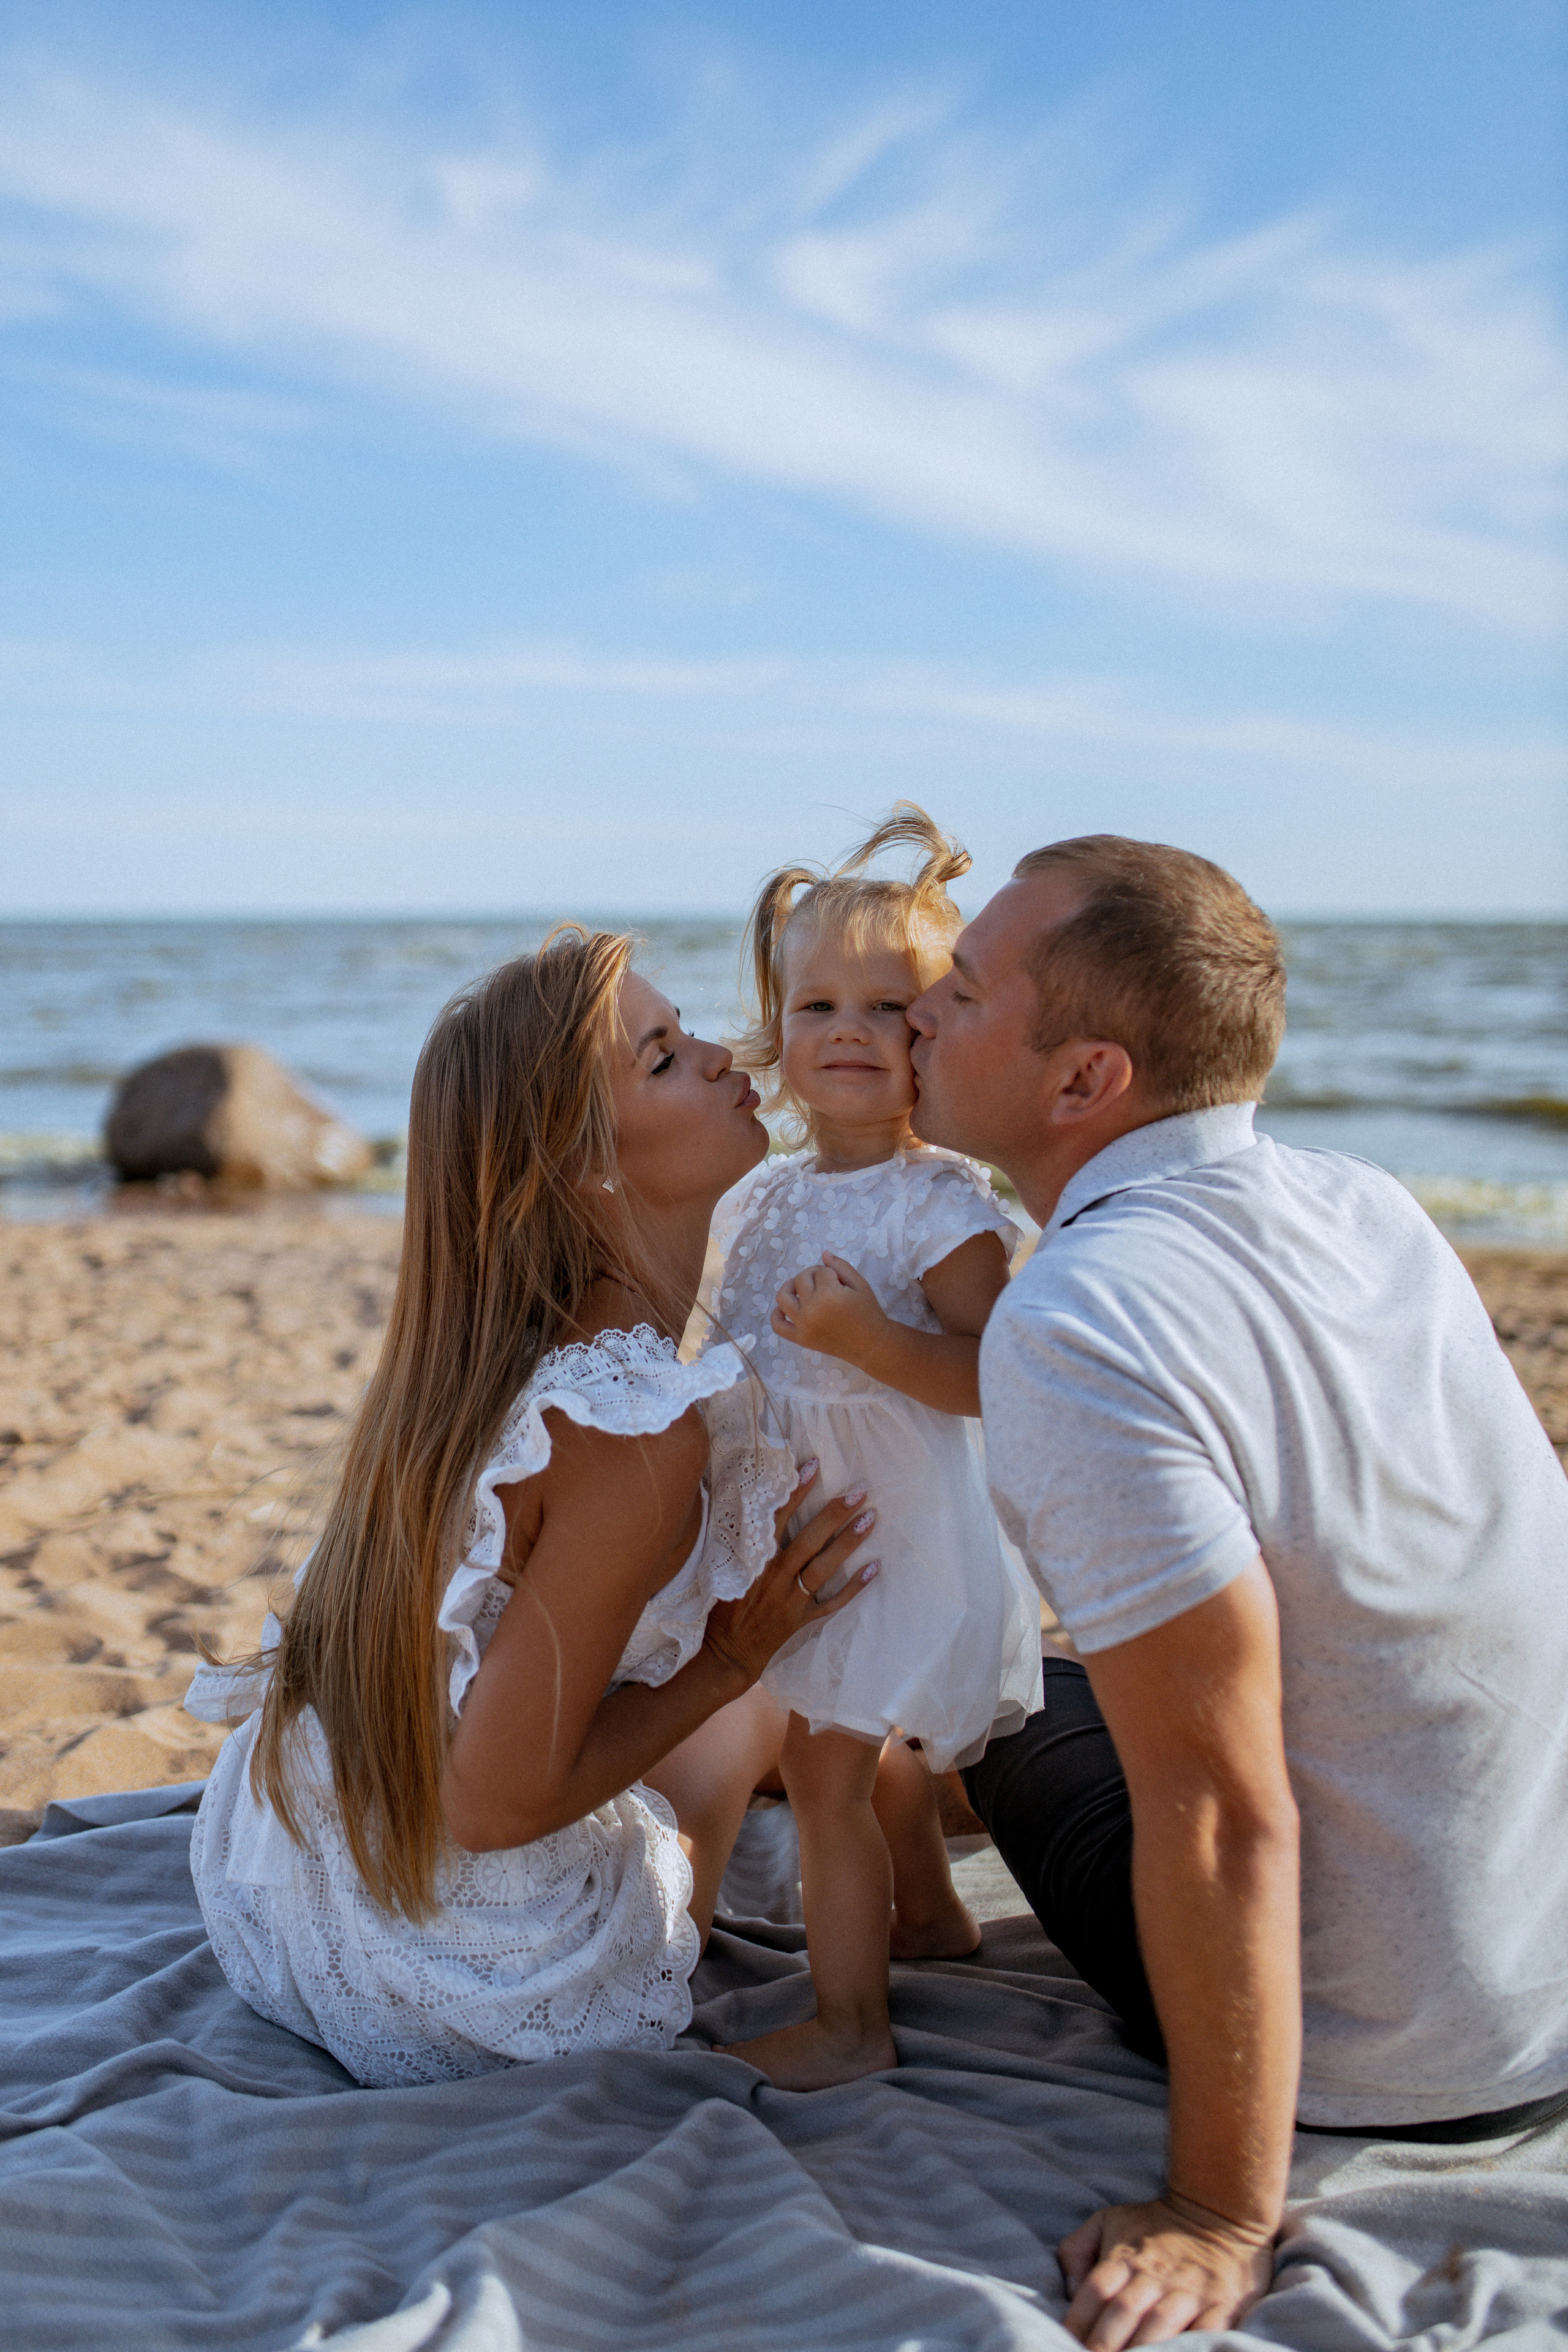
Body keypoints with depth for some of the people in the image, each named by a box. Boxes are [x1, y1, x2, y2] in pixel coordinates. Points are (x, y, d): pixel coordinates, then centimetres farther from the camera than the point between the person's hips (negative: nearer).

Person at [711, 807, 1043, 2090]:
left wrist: (867, 1337, -33)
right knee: (872, 1743, 25)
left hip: (902, 1536, -8)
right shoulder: (764, 1197, 4)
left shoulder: (941, 1203, -19)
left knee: (824, 1765, -4)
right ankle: (930, 1914, 48)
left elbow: (990, 1374, -24)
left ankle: (851, 2021, 11)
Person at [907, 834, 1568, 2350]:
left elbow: (1222, 1821, -27)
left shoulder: (1075, 1328, -27)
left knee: (1031, 1725, 18)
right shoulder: (1368, 1204, -3)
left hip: (1407, 2075, -6)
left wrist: (1220, 2222, -16)